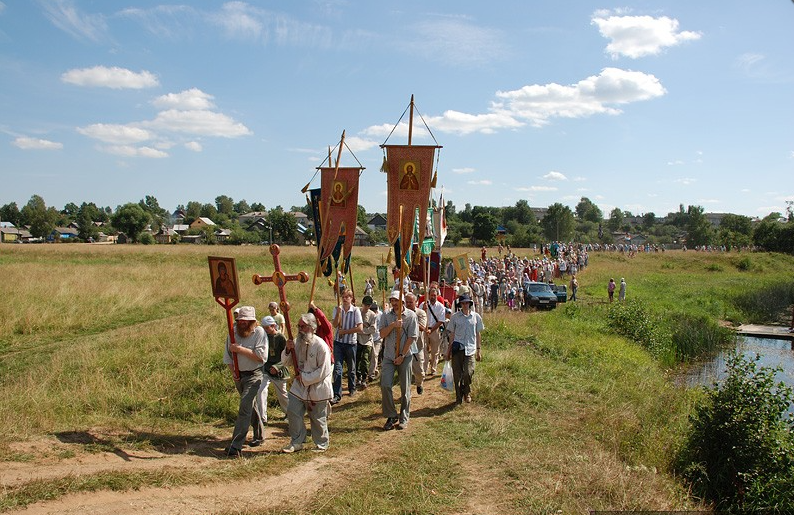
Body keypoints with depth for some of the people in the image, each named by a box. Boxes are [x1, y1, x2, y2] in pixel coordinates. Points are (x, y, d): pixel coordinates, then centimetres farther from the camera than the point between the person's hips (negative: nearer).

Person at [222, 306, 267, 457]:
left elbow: (261, 355, -22)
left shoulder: (259, 332, -12)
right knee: (251, 406, 20)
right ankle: (259, 435, 38)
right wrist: (232, 372, -8)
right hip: (238, 375, 6)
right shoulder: (233, 332, 2)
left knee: (244, 408, -15)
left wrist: (240, 349, -24)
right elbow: (227, 355, 6)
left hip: (253, 375, -6)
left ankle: (236, 446, -16)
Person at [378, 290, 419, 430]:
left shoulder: (410, 315, -5)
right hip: (389, 355, 2)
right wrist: (393, 325, -20)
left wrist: (402, 355, -10)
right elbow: (382, 334, -3)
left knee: (405, 388, 4)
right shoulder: (386, 315, 5)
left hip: (405, 355, -2)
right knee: (385, 385, -7)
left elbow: (412, 337, -7)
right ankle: (391, 416, 7)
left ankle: (404, 418, 16)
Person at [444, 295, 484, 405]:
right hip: (457, 348, 0)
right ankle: (458, 397, 16)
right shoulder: (454, 316, 4)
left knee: (468, 373, -13)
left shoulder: (476, 317, 7)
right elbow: (452, 333, 10)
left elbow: (478, 334, 13)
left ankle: (467, 392, 15)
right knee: (457, 374, 1)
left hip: (470, 348, 0)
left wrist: (479, 349, 10)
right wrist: (449, 348, 8)